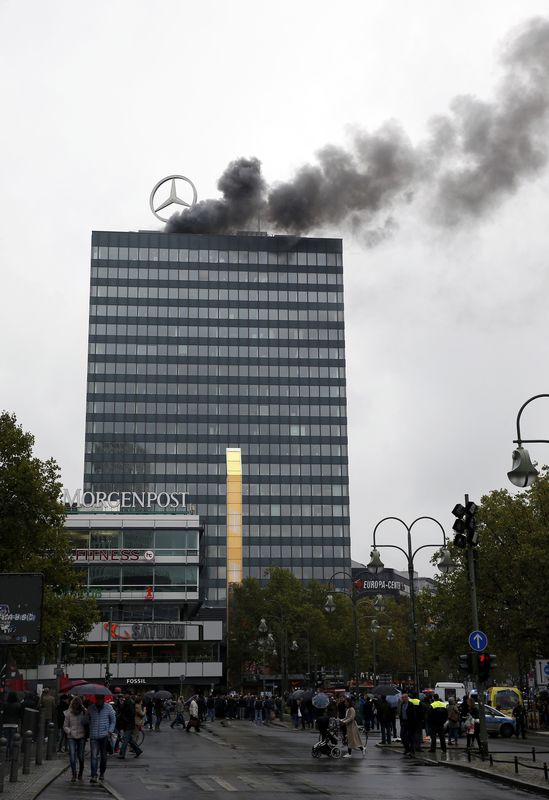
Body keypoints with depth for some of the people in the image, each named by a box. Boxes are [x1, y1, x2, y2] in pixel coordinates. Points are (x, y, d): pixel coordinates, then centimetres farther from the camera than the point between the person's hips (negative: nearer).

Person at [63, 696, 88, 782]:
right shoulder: (68, 713, 1)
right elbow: (65, 726, 6)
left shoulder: (84, 712, 3)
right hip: (71, 737, 0)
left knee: (81, 756, 3)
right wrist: (69, 731, -13)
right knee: (72, 755, -10)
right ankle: (74, 775, 0)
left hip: (81, 736, 0)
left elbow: (88, 723, 10)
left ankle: (80, 774, 23)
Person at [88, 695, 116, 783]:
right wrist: (88, 731, 2)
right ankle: (94, 776, -13)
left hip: (104, 736, 0)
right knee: (94, 756, -11)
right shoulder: (91, 708, 2)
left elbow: (113, 720, 8)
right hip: (93, 736, 0)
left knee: (103, 756, 9)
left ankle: (102, 773, 28)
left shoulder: (108, 707, 0)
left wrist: (110, 731, -3)